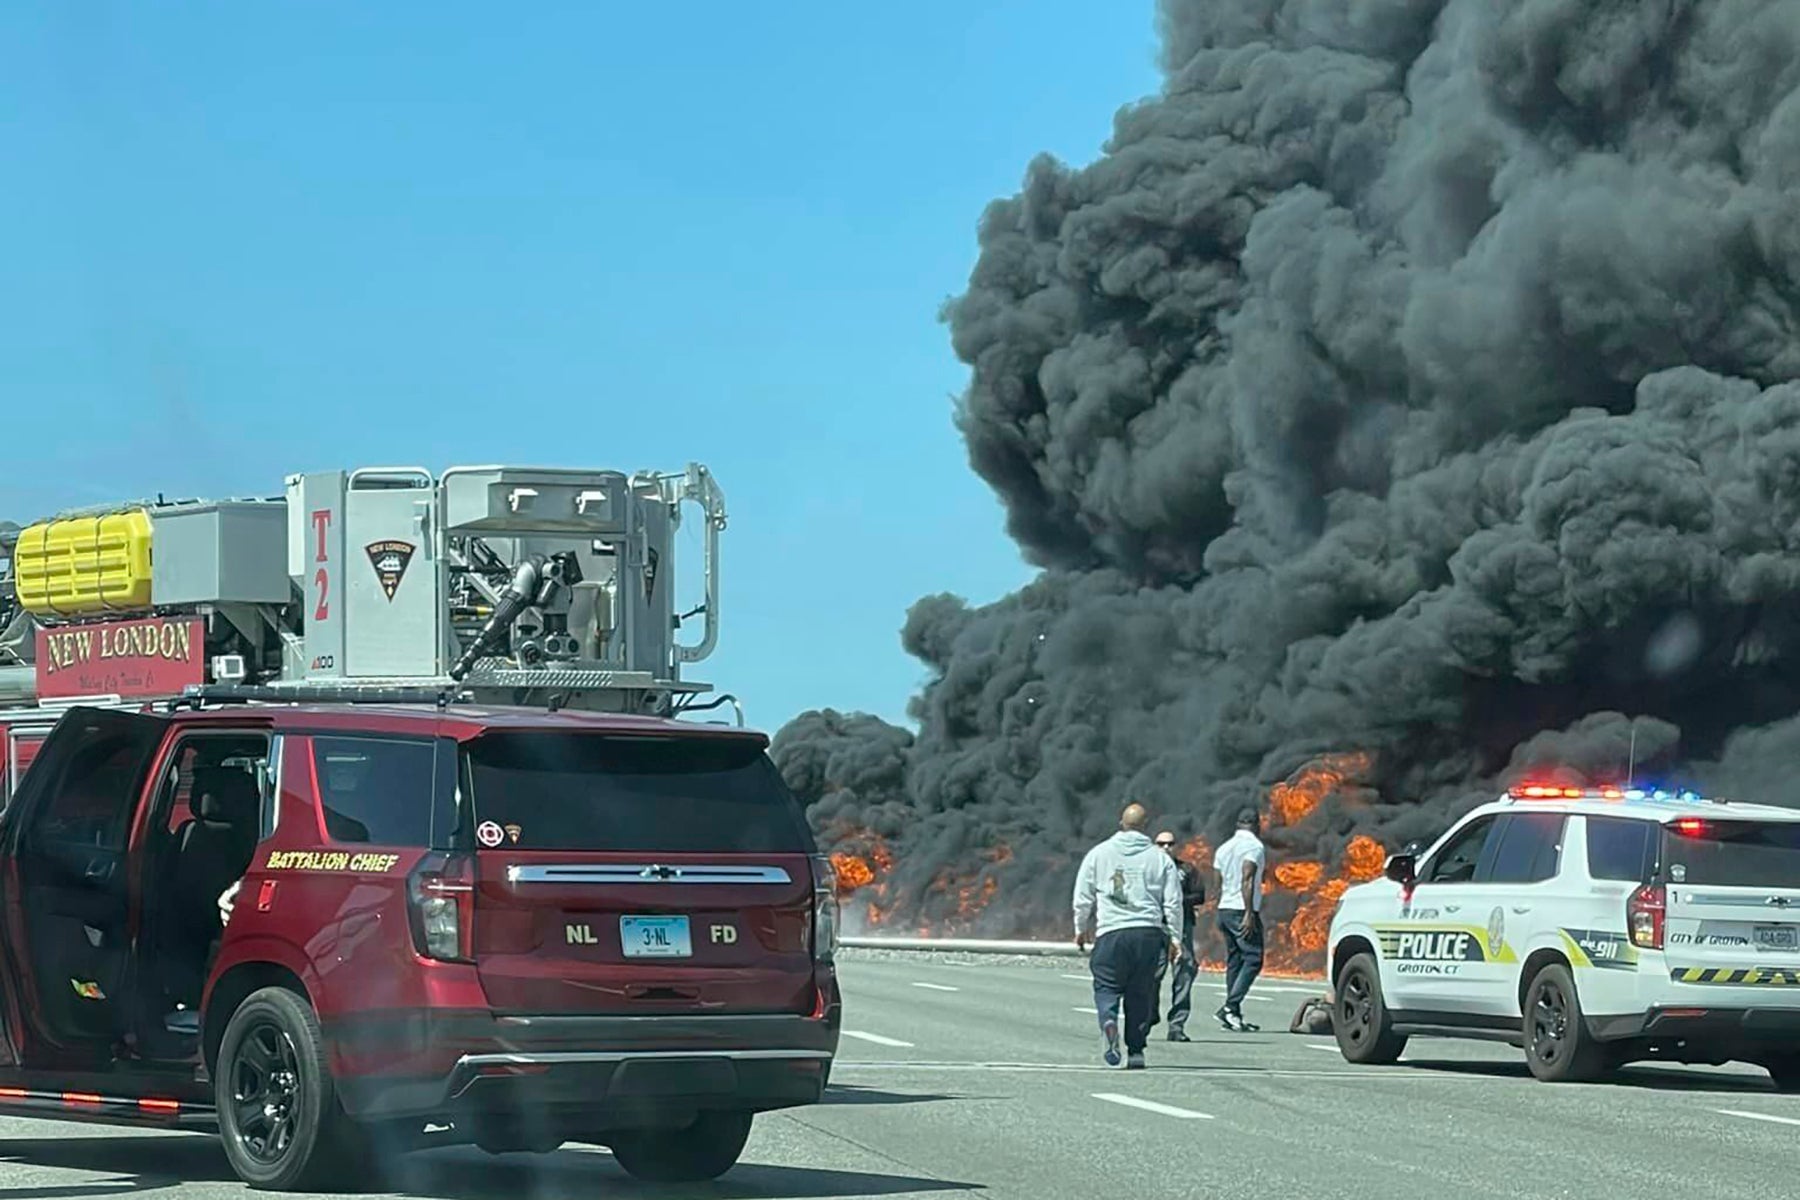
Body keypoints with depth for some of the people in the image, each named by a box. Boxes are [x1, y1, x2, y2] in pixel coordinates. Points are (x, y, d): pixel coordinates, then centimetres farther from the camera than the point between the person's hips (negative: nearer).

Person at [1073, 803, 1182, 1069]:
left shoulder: (1099, 854, 6)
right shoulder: (1160, 858, 7)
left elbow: (1083, 898, 9)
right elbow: (1173, 903, 7)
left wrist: (1081, 929, 22)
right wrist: (1173, 939, 14)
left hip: (1111, 932, -1)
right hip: (1149, 933, 1)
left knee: (1106, 986, 5)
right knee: (1141, 992, 9)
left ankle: (1109, 1021, -26)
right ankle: (1136, 1050, 7)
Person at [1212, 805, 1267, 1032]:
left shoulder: (1224, 848, 16)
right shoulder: (1254, 846, -8)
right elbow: (1247, 880, -19)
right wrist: (1249, 914, -22)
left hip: (1225, 910, 8)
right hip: (1243, 911, -8)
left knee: (1233, 962, 9)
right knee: (1253, 960, -8)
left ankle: (1233, 1014, 5)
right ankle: (1230, 1007, -20)